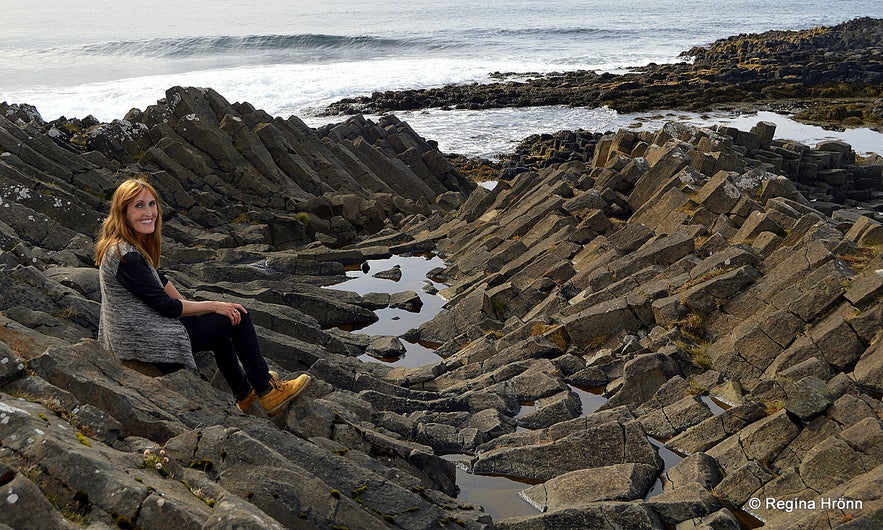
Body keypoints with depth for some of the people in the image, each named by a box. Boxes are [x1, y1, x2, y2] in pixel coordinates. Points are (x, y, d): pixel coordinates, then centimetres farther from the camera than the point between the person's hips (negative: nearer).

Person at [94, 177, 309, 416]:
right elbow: (166, 306, -21)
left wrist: (185, 304, 11)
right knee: (238, 316, -1)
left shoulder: (125, 244, 5)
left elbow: (158, 279, 17)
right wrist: (213, 305, -11)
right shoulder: (126, 257, -26)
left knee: (219, 322, 26)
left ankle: (245, 395, 39)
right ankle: (267, 393, 13)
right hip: (150, 345, -10)